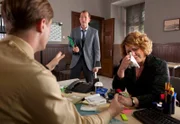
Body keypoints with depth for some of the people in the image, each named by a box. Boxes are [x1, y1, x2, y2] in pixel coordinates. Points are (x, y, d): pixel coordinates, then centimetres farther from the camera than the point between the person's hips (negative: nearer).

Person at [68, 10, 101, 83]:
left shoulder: (94, 32, 2)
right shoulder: (74, 31, 7)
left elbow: (97, 48, -1)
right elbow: (69, 47, 9)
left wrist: (97, 64, -7)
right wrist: (73, 49, -15)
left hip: (89, 61, -1)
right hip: (76, 61, 1)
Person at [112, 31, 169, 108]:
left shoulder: (159, 65, -9)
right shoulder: (126, 64, -1)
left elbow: (158, 96, -21)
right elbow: (117, 90, -7)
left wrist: (132, 101, -37)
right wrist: (121, 69, -21)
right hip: (133, 110, 3)